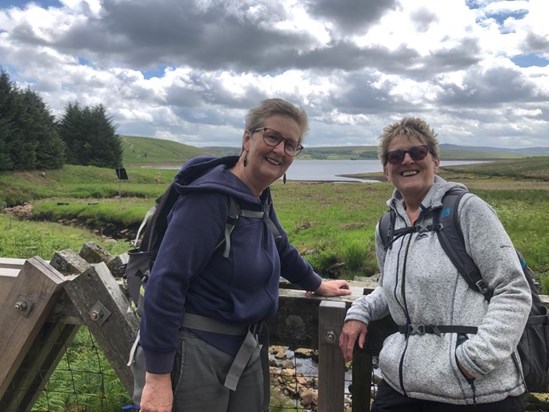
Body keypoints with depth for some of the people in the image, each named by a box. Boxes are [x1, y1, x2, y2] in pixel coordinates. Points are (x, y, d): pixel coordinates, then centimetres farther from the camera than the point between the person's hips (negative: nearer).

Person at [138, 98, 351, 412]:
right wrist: (158, 377, -23)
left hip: (244, 348, 8)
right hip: (196, 350, -8)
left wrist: (317, 284, 34)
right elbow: (166, 282, -24)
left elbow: (280, 249, 22)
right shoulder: (210, 197, -21)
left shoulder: (260, 198, 4)